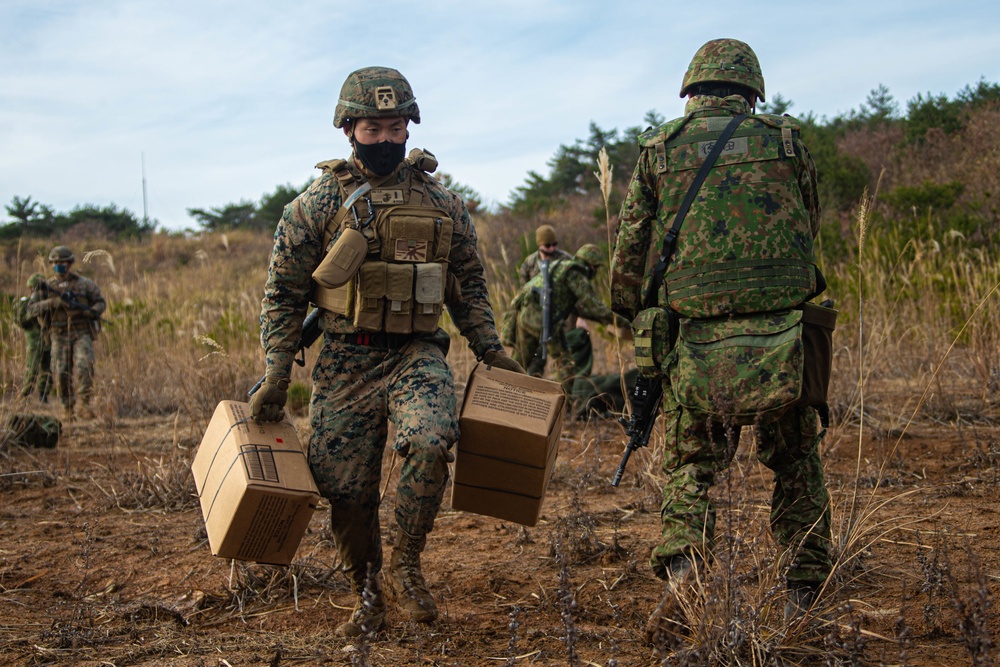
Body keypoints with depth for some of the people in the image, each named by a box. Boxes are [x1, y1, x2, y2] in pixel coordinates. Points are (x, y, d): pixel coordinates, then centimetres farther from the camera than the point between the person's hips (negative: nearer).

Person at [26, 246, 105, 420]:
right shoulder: (46, 287, 5)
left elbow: (101, 302, 9)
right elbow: (31, 310, -3)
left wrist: (90, 311, -13)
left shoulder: (84, 284, 4)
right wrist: (51, 303, -19)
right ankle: (68, 409, 9)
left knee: (84, 366, -21)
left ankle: (84, 404, -17)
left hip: (82, 334, -1)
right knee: (62, 373, -4)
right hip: (59, 336, 1)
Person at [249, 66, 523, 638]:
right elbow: (283, 295, 3)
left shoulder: (443, 204, 8)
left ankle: (407, 564, -4)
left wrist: (493, 353, 9)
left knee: (430, 444, -27)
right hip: (346, 362, 0)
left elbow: (470, 288, 18)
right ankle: (367, 597, 24)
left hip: (418, 354, 0)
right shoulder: (318, 203, 1)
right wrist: (276, 376, -4)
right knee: (349, 488, 1)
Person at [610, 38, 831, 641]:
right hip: (782, 329, 0)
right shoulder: (787, 142, 6)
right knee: (796, 462, 16)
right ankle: (808, 589, 20)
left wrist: (628, 317, 19)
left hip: (695, 336, 0)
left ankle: (683, 566, -13)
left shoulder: (658, 149, 5)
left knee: (694, 465, 10)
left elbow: (631, 250, 6)